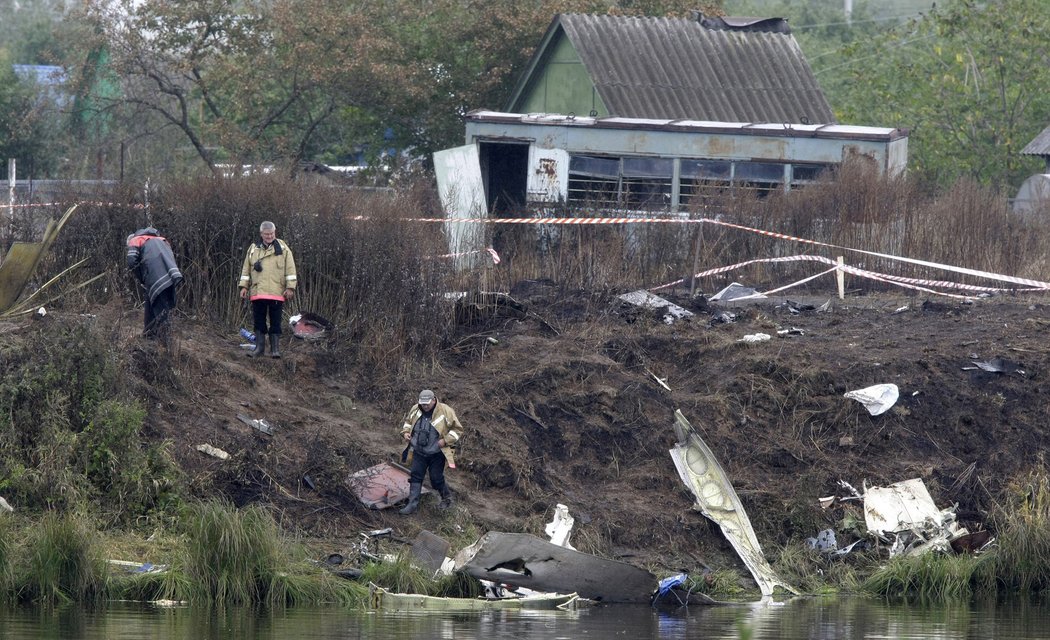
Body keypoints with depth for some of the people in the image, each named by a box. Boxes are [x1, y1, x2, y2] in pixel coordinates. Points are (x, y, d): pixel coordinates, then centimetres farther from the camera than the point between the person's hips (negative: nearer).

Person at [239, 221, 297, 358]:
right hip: (258, 292, 2)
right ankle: (259, 346, 11)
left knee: (275, 321, 0)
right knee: (258, 321, 5)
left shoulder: (282, 248, 4)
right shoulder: (253, 249, 11)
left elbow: (290, 269, 2)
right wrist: (244, 286, 8)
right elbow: (246, 269, 15)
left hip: (276, 293, -2)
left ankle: (275, 348, 5)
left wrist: (290, 288, -4)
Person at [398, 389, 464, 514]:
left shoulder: (445, 412, -15)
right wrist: (405, 432, 0)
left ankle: (447, 498, 29)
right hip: (419, 452, 4)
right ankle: (412, 505, 6)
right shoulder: (415, 410, -1)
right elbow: (408, 422, 20)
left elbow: (458, 430, -8)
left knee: (436, 479, 2)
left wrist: (445, 440, -19)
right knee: (415, 476, 1)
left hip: (437, 454, -4)